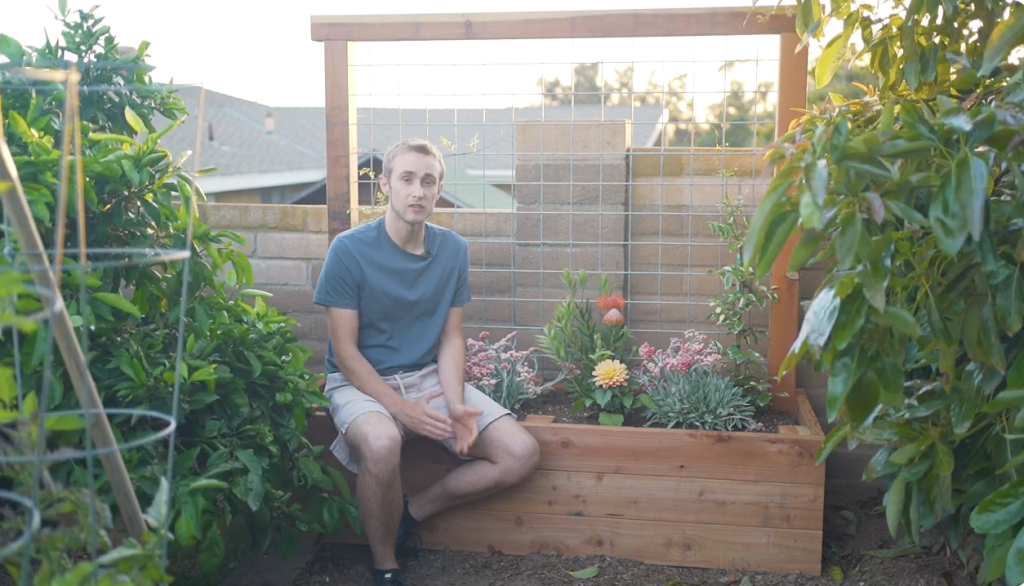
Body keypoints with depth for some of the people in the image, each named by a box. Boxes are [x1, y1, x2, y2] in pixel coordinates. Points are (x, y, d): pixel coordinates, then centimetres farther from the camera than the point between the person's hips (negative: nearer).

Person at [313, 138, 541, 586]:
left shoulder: (454, 250, 0)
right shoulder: (350, 249, -13)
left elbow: (451, 338, 3)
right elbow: (345, 351, -12)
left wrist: (456, 404, -14)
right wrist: (402, 408, -22)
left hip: (429, 376, 5)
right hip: (362, 381, -4)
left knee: (521, 453, -11)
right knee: (382, 443, -39)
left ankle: (412, 512, 7)